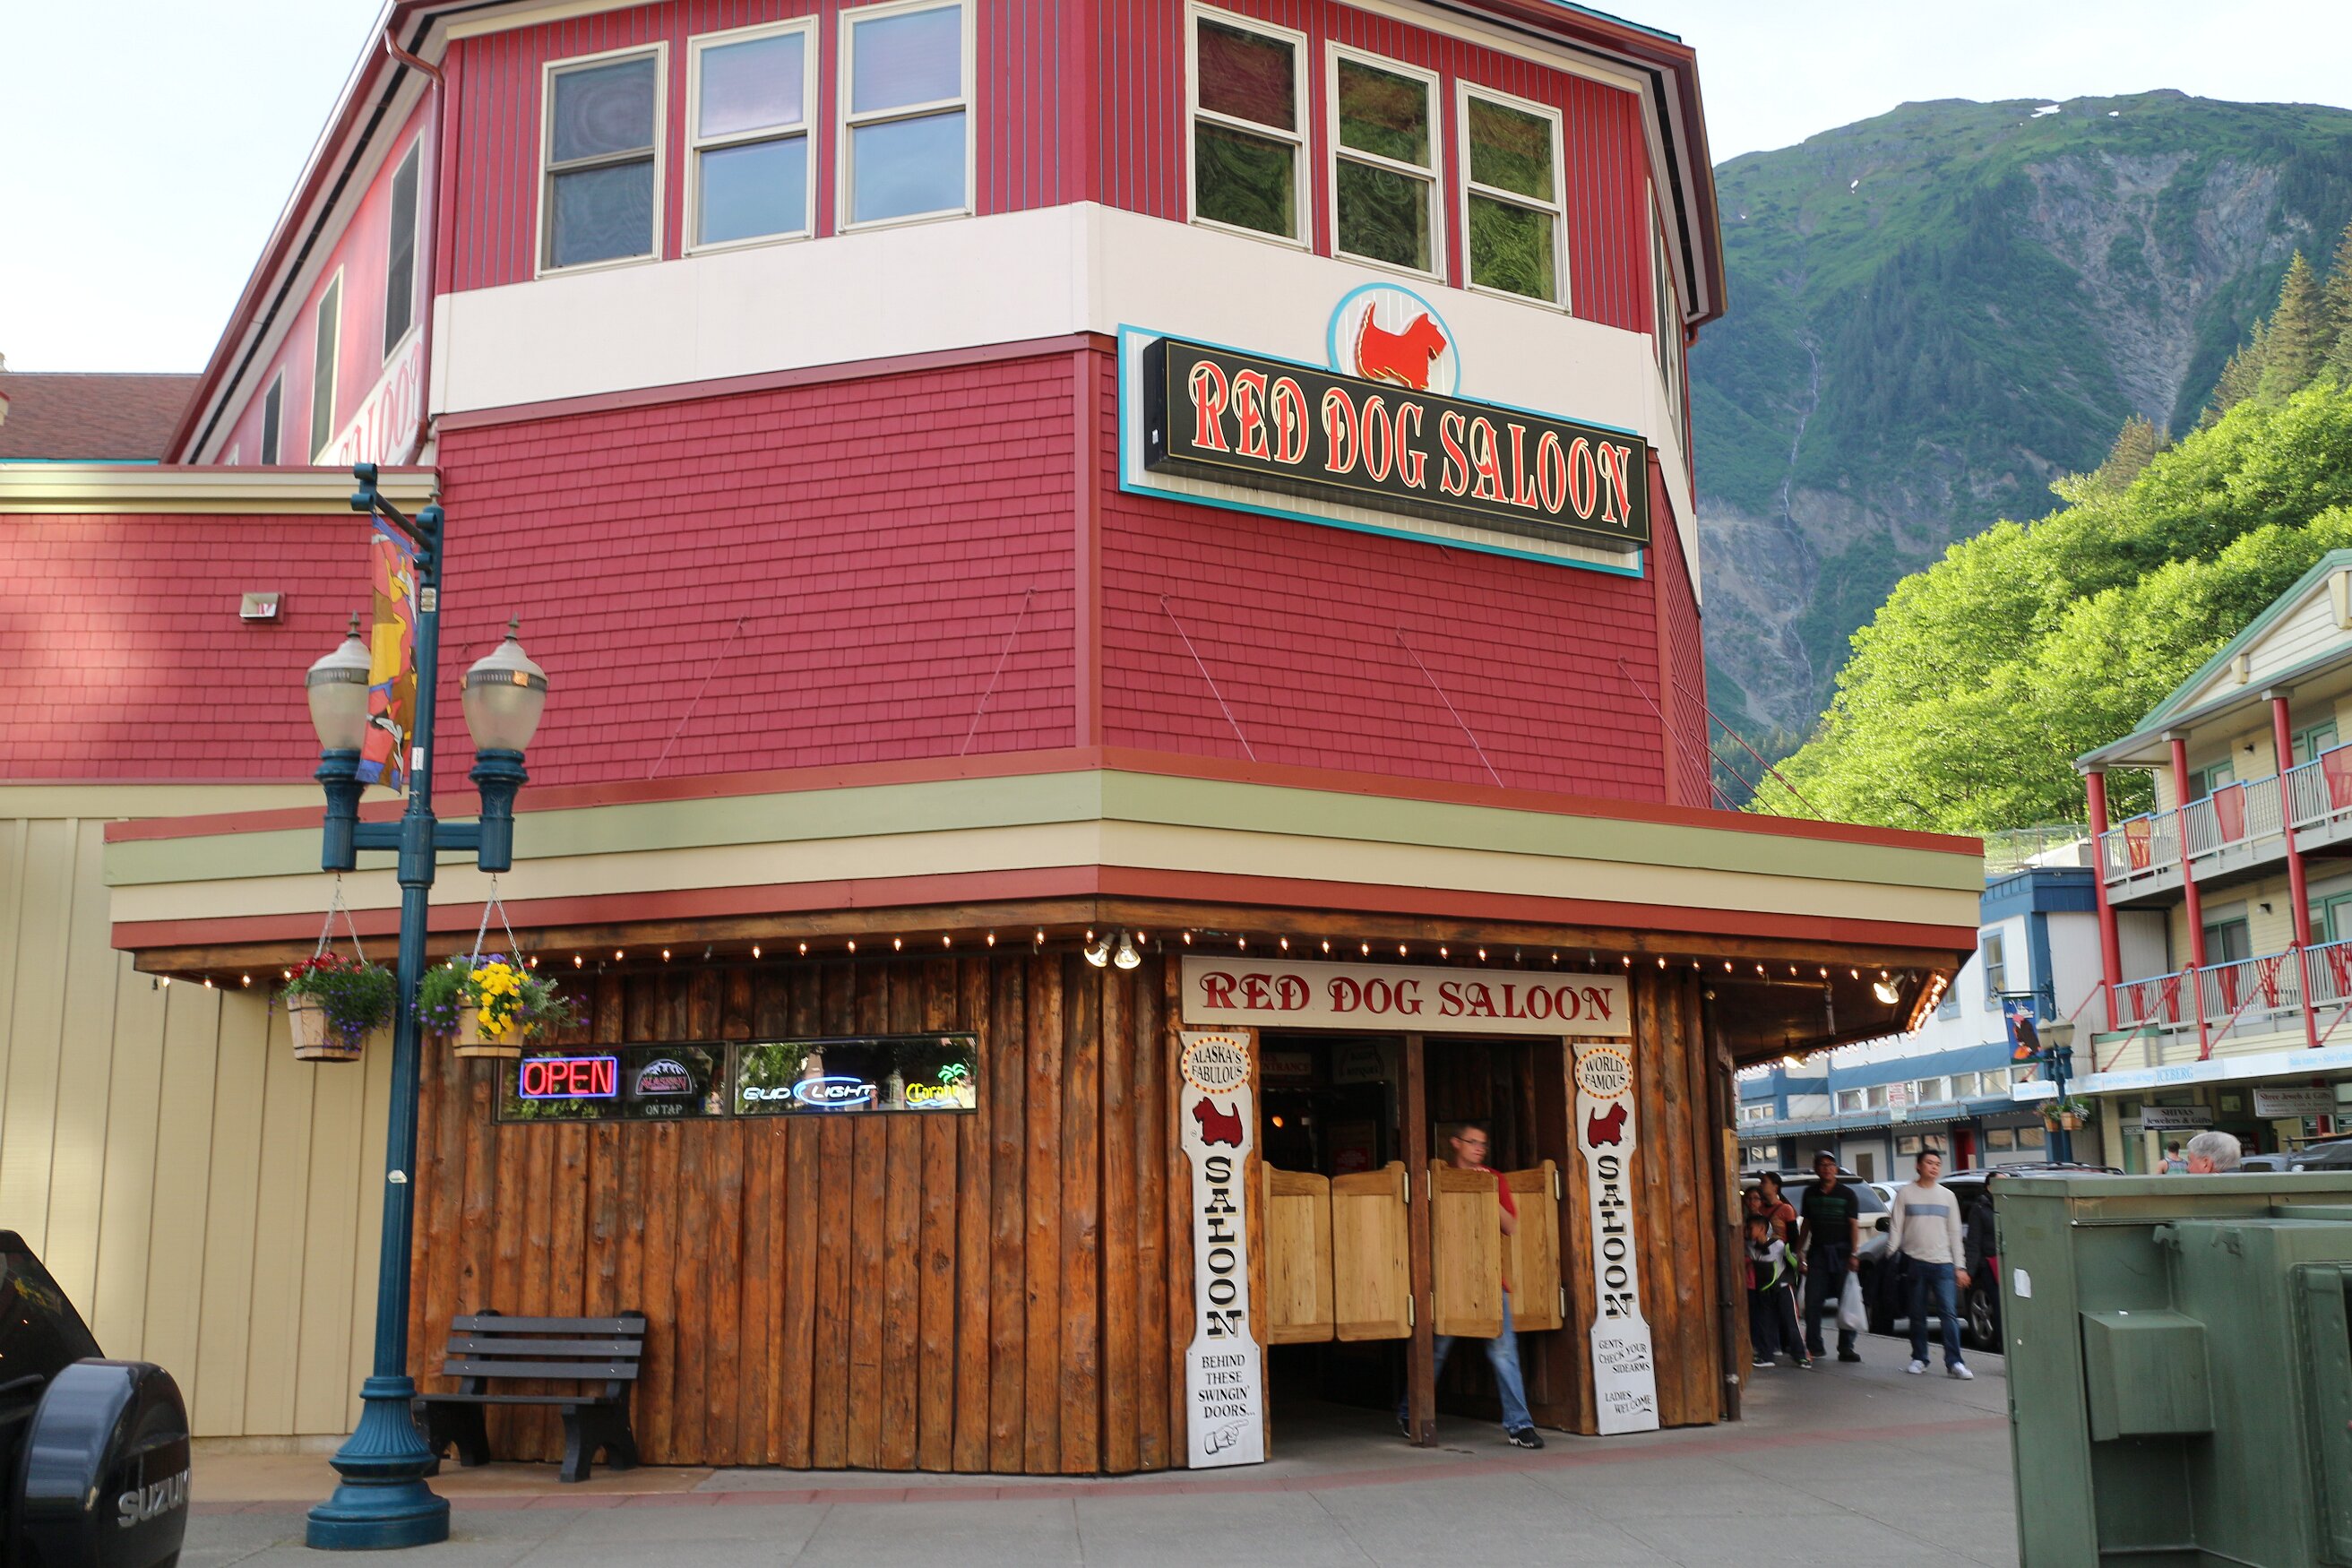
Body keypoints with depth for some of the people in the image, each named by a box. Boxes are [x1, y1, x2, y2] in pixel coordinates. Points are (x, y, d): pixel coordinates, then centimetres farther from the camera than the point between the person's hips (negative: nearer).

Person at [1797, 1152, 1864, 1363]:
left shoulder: (1847, 1194, 1)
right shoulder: (1811, 1194, 10)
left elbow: (1854, 1225, -4)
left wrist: (1853, 1254, -13)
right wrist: (1799, 1251, 10)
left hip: (1841, 1251, -2)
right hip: (1817, 1251, 3)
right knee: (1812, 1301, -2)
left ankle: (1846, 1347, 5)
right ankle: (1813, 1346, 7)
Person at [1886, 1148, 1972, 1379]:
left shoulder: (1947, 1196, 12)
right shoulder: (1905, 1193, 5)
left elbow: (1955, 1233, 12)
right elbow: (1895, 1228, 4)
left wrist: (1960, 1266, 6)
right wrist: (1891, 1256, -5)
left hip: (1943, 1263, 1)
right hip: (1914, 1261, -1)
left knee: (1950, 1312, -9)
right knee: (1917, 1314, 5)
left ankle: (1954, 1362, -10)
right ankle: (1919, 1359, 17)